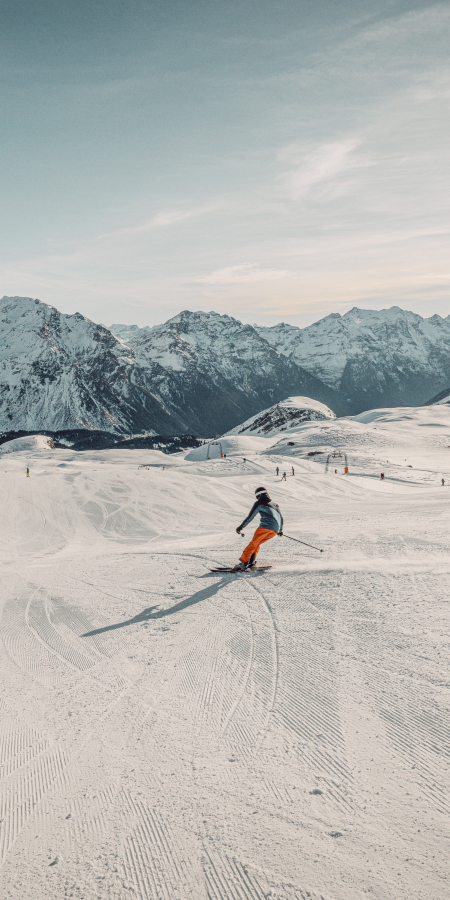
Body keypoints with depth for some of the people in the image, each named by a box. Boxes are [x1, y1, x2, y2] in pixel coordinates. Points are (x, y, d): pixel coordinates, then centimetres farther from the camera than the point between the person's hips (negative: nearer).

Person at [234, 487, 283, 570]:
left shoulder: (259, 503, 11)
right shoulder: (275, 504, 29)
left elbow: (250, 517, 8)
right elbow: (281, 518, 33)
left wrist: (240, 527, 15)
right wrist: (280, 530, 44)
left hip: (266, 525, -6)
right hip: (276, 529, 6)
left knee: (253, 543, -3)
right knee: (257, 544, 15)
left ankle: (243, 562, -13)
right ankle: (251, 562, 1)